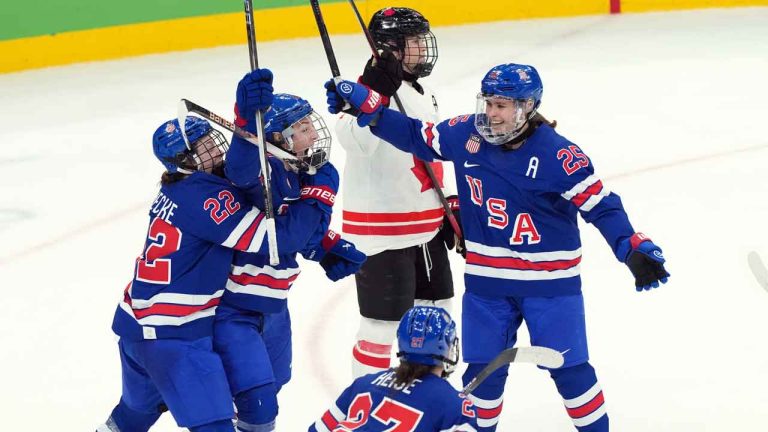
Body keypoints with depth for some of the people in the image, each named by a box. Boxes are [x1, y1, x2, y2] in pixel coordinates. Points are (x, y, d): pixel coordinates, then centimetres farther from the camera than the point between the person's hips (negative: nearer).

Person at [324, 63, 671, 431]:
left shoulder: (557, 154, -19)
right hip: (486, 280, 4)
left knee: (569, 368, 0)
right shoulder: (466, 134, -5)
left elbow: (601, 205, -16)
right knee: (482, 369, 11)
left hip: (549, 280, -4)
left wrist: (633, 249, -28)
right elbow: (416, 137, 9)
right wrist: (362, 104, 3)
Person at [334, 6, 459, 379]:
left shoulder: (423, 94, 14)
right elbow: (355, 139, -35)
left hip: (426, 228, 10)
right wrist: (374, 93, -46)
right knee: (383, 325, -5)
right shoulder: (377, 89, -17)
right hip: (381, 232, -10)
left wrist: (451, 209, 21)